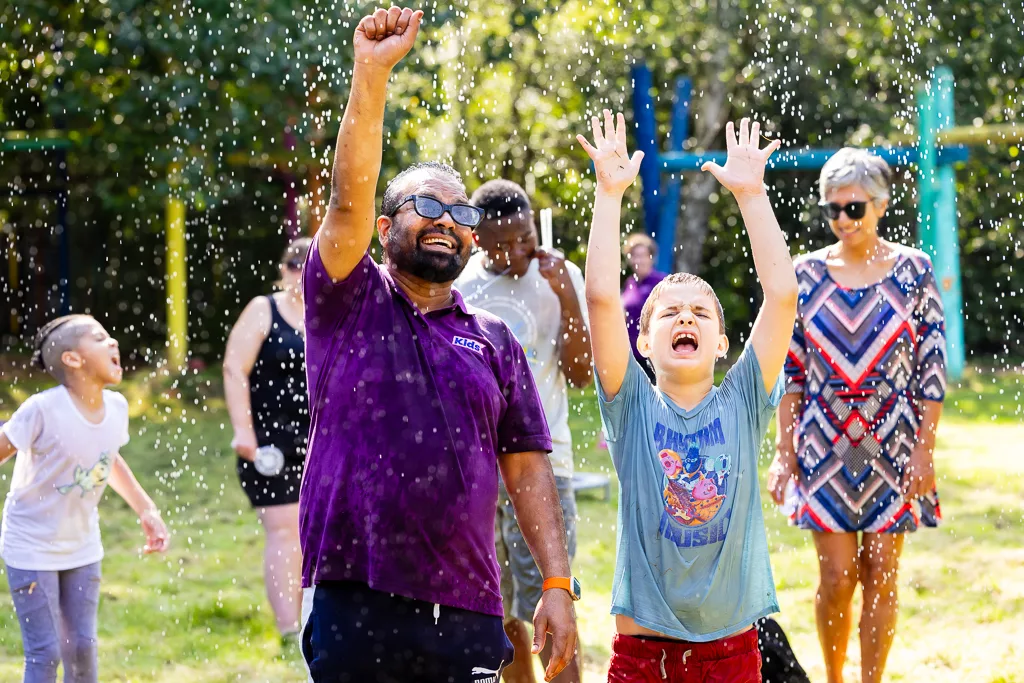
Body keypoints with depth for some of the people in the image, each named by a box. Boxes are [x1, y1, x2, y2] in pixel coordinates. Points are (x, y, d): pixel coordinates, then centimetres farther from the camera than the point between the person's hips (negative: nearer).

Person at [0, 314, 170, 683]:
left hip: (82, 548, 6)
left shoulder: (116, 407, -5)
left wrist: (146, 510, 11)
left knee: (82, 648, 10)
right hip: (31, 548, -6)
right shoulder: (43, 410, -25)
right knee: (45, 653, -5)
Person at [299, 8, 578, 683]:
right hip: (355, 605, -2)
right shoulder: (349, 304, 7)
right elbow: (350, 200, -10)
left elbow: (527, 469, 10)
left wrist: (558, 584, 2)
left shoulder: (494, 341, 14)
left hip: (466, 613, 3)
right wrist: (372, 76, -19)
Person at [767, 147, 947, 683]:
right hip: (825, 448, 1)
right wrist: (784, 453, 2)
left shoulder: (913, 271, 0)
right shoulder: (807, 273, 3)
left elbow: (932, 368, 0)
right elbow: (790, 371, 6)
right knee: (837, 578, -3)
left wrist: (924, 452, -6)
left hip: (892, 448, 0)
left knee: (881, 575, 2)